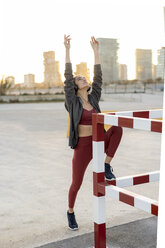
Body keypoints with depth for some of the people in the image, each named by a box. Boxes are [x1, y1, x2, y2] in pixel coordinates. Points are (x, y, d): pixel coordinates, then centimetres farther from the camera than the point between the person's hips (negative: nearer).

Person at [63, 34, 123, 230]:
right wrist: (67, 50, -16)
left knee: (117, 128, -25)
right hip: (82, 146, -3)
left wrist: (96, 50, 5)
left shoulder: (93, 98, 6)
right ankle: (70, 212, 36)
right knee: (76, 184, 5)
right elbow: (67, 76, -14)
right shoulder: (72, 102, -6)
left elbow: (98, 76, 5)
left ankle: (107, 166, -11)